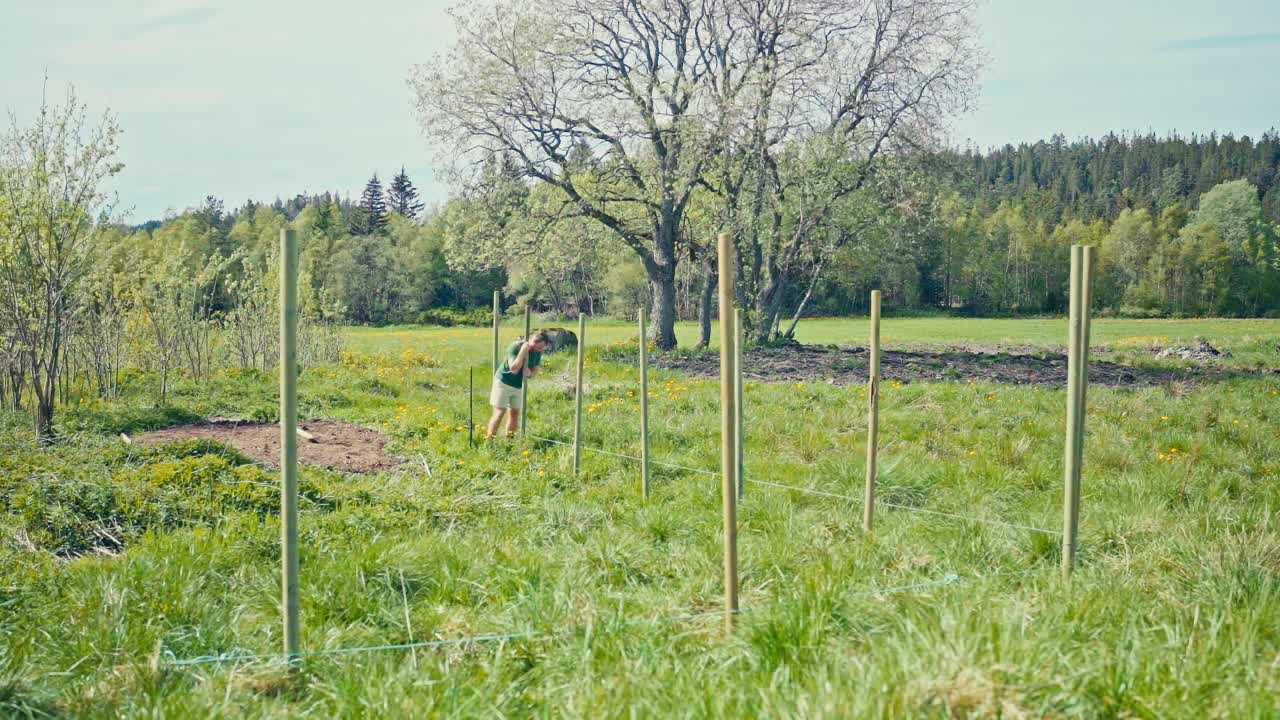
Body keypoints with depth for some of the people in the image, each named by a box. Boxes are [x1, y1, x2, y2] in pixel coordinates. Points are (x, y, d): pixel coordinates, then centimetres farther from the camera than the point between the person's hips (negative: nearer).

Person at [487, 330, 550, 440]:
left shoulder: (538, 352, -6)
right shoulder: (515, 347, -23)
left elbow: (537, 368, 4)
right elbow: (514, 368, -31)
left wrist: (530, 373, -20)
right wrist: (523, 351, -37)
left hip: (519, 385, 6)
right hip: (503, 382, -6)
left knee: (515, 413, 7)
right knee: (499, 412, -12)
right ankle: (488, 440, -11)